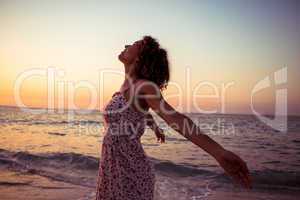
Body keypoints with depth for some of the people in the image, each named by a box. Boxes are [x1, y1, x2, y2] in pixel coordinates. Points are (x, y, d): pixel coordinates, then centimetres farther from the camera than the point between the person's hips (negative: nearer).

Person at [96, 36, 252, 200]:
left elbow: (176, 118, -32)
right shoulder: (127, 86, 7)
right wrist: (155, 128, 45)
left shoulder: (143, 86, -18)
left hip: (130, 170, -8)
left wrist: (219, 152, -42)